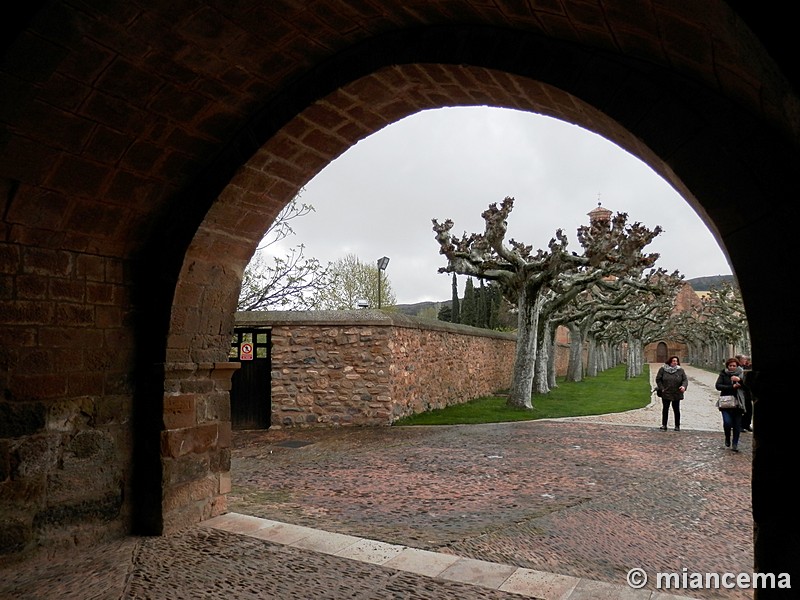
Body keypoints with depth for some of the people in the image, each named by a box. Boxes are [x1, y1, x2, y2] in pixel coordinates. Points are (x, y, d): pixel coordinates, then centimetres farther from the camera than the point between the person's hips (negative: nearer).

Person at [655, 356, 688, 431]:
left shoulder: (680, 370, 1)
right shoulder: (663, 369, -3)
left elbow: (685, 380, -1)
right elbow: (658, 379, 1)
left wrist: (684, 386, -22)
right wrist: (661, 388, -7)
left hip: (676, 394, 1)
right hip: (665, 394, -1)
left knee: (676, 410, 7)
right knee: (665, 409, 5)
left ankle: (677, 426, 19)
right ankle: (664, 425, 12)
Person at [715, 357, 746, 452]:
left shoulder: (740, 374, 6)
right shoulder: (723, 374, 3)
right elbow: (718, 385, -8)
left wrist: (739, 380, -21)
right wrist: (732, 387, -15)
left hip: (737, 403, 2)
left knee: (737, 424, 2)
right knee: (727, 422, -14)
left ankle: (735, 444, 14)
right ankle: (727, 439, 14)